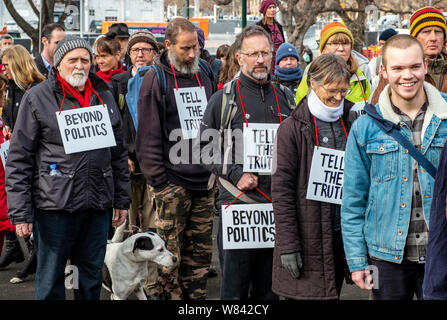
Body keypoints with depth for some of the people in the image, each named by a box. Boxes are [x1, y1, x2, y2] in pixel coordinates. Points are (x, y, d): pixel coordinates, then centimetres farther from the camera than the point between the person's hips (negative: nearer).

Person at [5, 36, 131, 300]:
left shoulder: (104, 96, 11)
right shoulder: (38, 98, -3)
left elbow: (119, 153, 18)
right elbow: (18, 161, -5)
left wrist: (122, 199, 15)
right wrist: (20, 213, -10)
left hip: (98, 204, 4)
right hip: (55, 206, -4)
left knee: (92, 278, 12)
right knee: (50, 280, 2)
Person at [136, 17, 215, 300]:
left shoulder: (205, 74, 12)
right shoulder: (156, 79, -5)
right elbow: (148, 135, -7)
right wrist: (158, 180, -12)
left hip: (205, 180, 5)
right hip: (173, 181, -5)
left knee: (201, 250, 9)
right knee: (170, 254, -4)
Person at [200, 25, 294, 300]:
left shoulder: (285, 98, 12)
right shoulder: (225, 98, 0)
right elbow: (205, 146, 0)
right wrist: (235, 174, -11)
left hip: (277, 205, 4)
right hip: (237, 204, -4)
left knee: (269, 287, 10)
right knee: (235, 287, -1)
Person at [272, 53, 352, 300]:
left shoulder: (350, 123, 8)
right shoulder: (292, 129, -8)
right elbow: (281, 190, -10)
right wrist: (287, 245, -14)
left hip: (343, 233, 5)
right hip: (308, 236, -5)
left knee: (333, 292, 12)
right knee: (309, 293, -2)